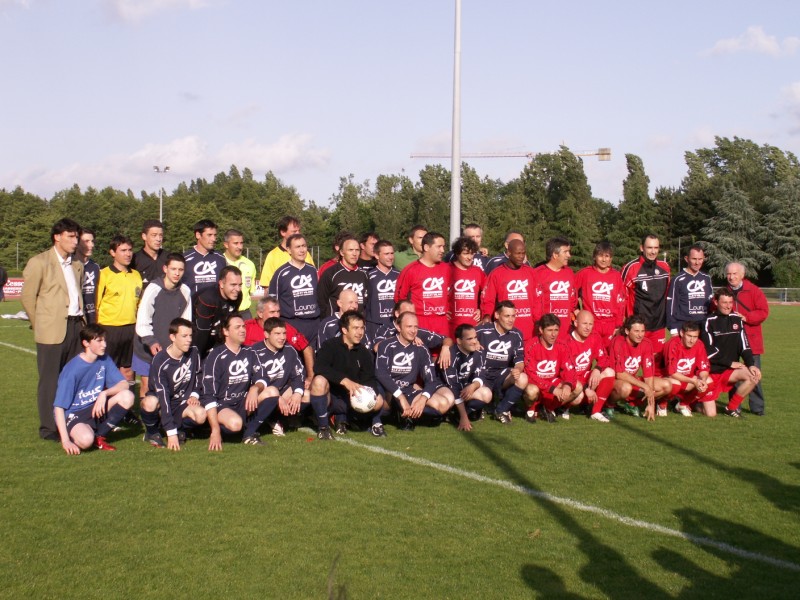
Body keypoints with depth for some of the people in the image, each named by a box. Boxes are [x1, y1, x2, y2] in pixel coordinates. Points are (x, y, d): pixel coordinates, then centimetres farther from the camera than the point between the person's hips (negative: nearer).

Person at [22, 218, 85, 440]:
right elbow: (27, 297, -1)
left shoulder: (77, 265, 15)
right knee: (50, 380, 0)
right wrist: (39, 325, 3)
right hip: (52, 330, -6)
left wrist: (81, 321, 10)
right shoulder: (39, 262, -4)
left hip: (76, 327, 6)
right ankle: (48, 428, 8)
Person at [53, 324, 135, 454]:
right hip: (73, 414, -6)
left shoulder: (104, 360, -2)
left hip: (96, 409, 6)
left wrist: (104, 393, -26)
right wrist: (65, 440, -27)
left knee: (127, 396, -19)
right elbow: (59, 407, -20)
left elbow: (124, 384, -5)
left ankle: (98, 436, -7)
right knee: (86, 440, -37)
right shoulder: (72, 370, -19)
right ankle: (72, 434, 1)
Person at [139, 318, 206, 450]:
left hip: (183, 402, 3)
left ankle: (180, 429, 3)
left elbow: (198, 374, 16)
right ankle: (152, 431, -7)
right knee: (150, 403, -40)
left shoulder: (193, 352, -7)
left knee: (201, 415, -31)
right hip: (161, 402, -3)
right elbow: (163, 397, -28)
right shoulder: (160, 361, -24)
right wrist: (171, 433, -33)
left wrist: (195, 394, -3)